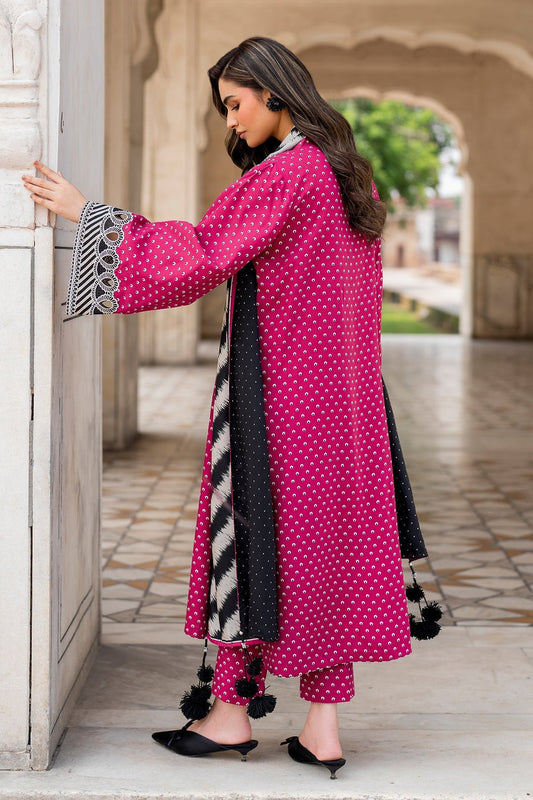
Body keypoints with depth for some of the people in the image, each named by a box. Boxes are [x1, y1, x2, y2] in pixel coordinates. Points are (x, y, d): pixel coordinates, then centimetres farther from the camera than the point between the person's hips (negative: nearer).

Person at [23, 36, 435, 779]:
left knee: (259, 534, 2)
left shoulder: (282, 175, -15)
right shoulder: (350, 174, 12)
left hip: (278, 391, -8)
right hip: (343, 392, 8)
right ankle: (323, 727, 10)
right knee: (328, 542, 7)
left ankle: (232, 709, 12)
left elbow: (196, 257, -18)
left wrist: (87, 212, -13)